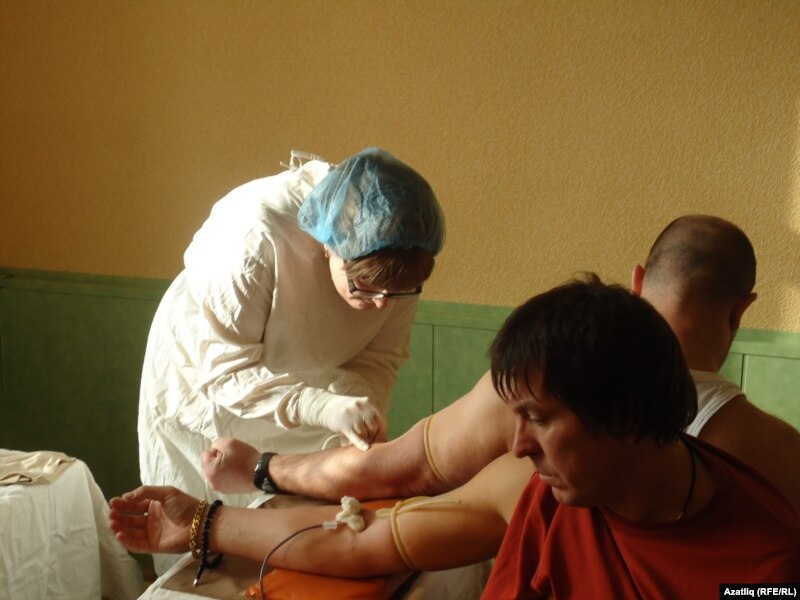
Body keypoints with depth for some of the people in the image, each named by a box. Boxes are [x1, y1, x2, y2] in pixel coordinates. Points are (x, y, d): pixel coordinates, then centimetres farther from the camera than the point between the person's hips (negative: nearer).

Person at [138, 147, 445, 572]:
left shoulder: (393, 262, -24)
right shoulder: (253, 234, -38)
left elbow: (379, 358, -15)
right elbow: (225, 372, -33)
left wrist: (363, 417, -35)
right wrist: (324, 408, -47)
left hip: (305, 388, 3)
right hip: (203, 388, -3)